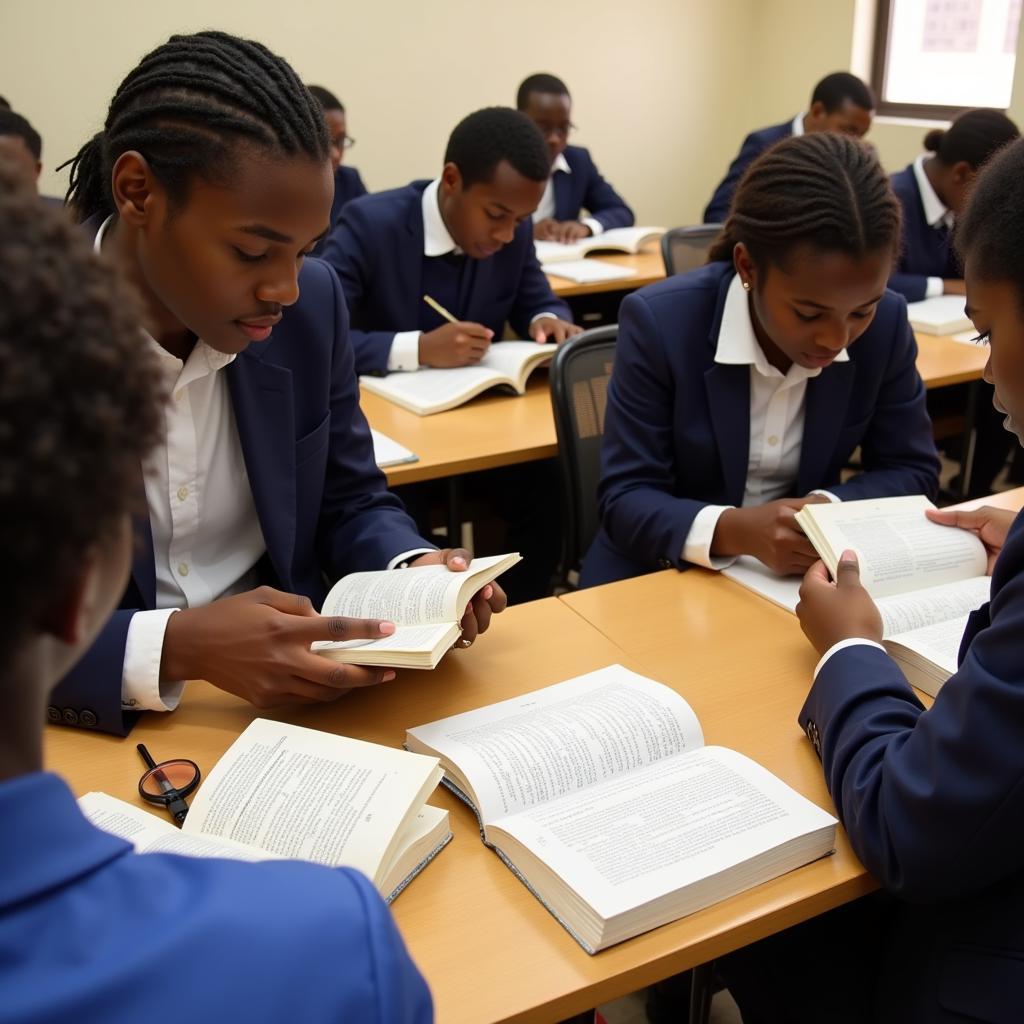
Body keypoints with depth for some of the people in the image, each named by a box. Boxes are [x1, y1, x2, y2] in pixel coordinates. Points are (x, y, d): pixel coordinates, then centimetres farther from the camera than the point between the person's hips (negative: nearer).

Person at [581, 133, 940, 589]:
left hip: (802, 576, 2)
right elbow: (625, 498, -17)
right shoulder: (659, 322, -19)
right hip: (664, 575, -2)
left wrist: (829, 510, -19)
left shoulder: (886, 324, -10)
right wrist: (733, 530, -34)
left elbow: (912, 468, 0)